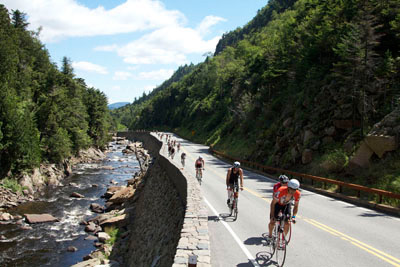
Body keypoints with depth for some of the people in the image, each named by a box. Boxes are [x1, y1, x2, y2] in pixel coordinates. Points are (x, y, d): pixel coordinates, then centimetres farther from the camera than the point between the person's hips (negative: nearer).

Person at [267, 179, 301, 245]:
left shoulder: (297, 194, -29)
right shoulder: (281, 191, -39)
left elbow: (296, 206, -12)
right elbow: (273, 203, -29)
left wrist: (293, 216, -25)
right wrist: (272, 216, -33)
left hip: (287, 205, 2)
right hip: (277, 204, -2)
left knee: (287, 223, -9)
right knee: (272, 222, -6)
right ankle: (270, 236, 22)